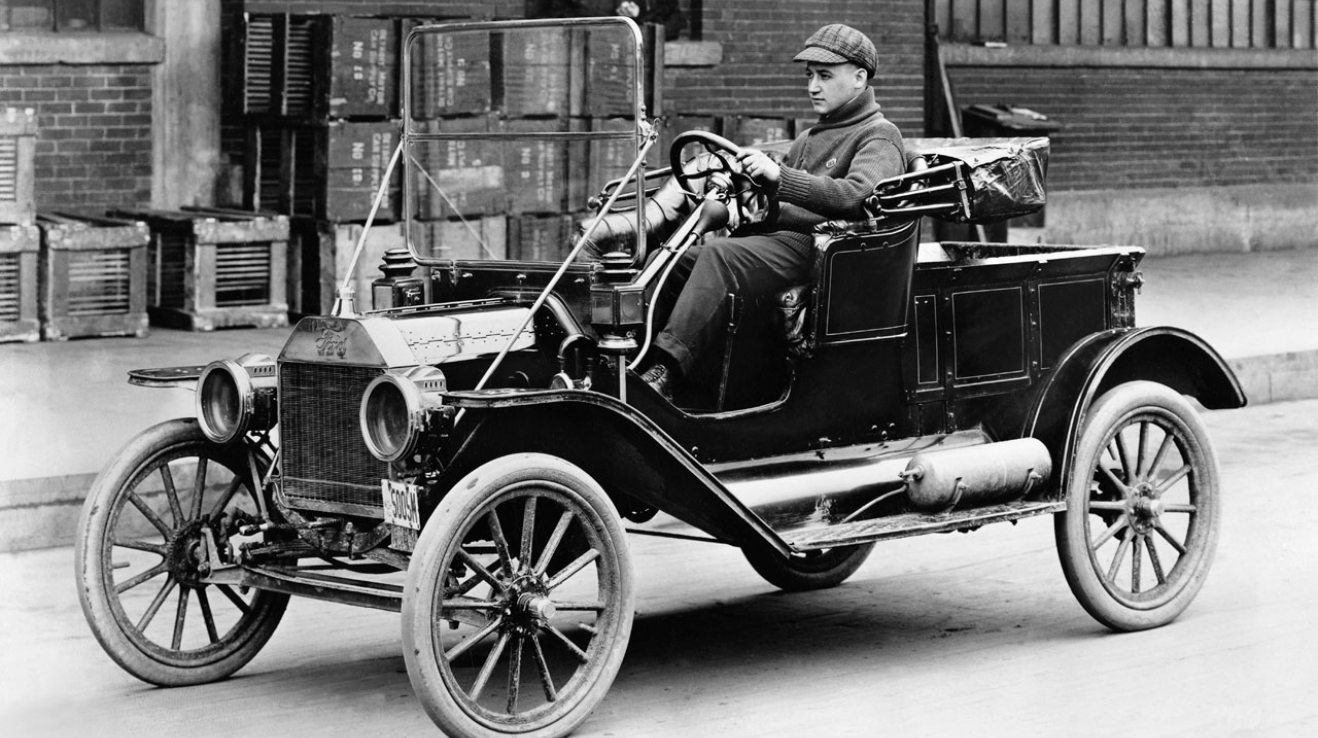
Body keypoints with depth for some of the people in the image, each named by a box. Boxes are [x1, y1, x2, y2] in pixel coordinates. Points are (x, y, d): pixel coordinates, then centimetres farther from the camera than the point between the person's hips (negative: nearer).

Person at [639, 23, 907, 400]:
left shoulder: (879, 136, 0)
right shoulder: (809, 139, 29)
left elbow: (854, 196, -20)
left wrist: (779, 176, -27)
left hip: (822, 246, -9)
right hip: (780, 239, 9)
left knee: (720, 255, -31)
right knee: (676, 260, -9)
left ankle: (665, 371, -39)